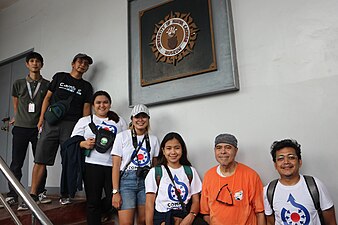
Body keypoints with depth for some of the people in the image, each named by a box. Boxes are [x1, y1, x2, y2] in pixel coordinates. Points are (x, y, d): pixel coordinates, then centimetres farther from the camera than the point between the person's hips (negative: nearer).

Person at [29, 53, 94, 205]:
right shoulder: (59, 77, 16)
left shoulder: (86, 86, 15)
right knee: (40, 159, -3)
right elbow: (47, 98, 14)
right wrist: (41, 118, 4)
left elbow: (86, 109, 10)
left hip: (71, 125, 0)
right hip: (51, 122, 1)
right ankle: (33, 194, 4)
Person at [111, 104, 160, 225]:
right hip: (127, 180, -3)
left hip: (146, 180, 3)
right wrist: (115, 192, -9)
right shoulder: (122, 136, 1)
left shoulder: (153, 139, 10)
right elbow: (116, 165, -3)